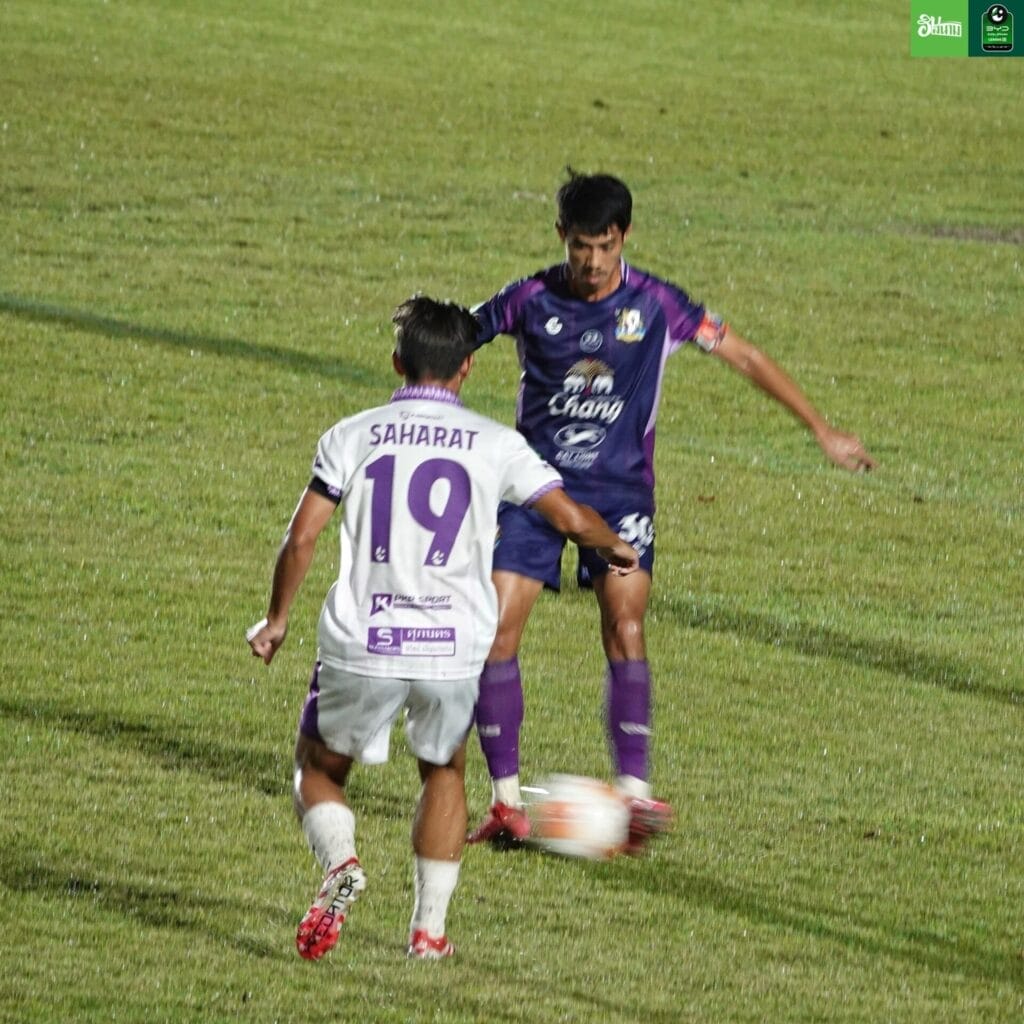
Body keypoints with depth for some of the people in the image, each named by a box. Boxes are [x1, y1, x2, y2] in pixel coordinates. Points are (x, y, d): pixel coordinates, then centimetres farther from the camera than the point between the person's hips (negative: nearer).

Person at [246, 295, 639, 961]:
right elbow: (571, 517, 3)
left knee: (319, 770, 20)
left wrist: (277, 618, 15)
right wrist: (617, 545, 26)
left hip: (362, 646, -1)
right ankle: (430, 928, 20)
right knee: (444, 772, 26)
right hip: (454, 649, 1)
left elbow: (302, 538, 0)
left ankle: (341, 863, -10)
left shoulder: (351, 437, 4)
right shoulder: (495, 444, 3)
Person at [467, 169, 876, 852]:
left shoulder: (656, 304, -5)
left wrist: (822, 430, 2)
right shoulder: (532, 301, -3)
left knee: (626, 628, -18)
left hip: (620, 488, -1)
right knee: (496, 630, -9)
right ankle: (507, 802, -2)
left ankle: (634, 792, -19)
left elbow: (744, 357, 2)